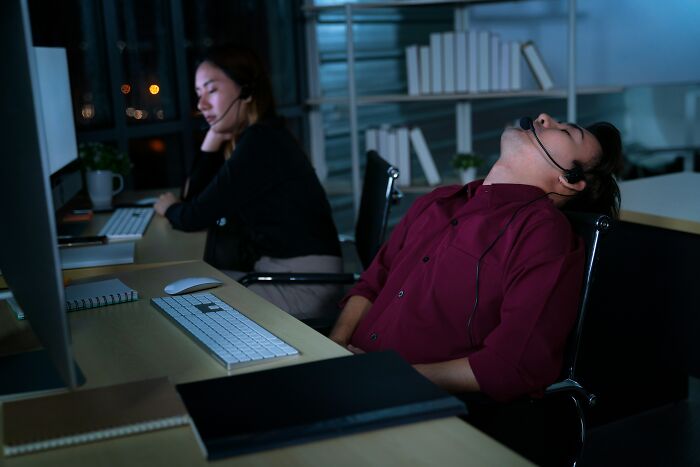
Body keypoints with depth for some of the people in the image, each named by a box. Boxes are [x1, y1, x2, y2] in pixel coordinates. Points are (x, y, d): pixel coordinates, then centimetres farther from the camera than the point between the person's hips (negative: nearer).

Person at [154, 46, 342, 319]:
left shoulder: (261, 143, -18)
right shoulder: (246, 139, 11)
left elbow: (194, 218, -12)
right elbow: (193, 196, 10)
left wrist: (169, 208, 11)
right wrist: (214, 137, 2)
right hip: (274, 269, 9)